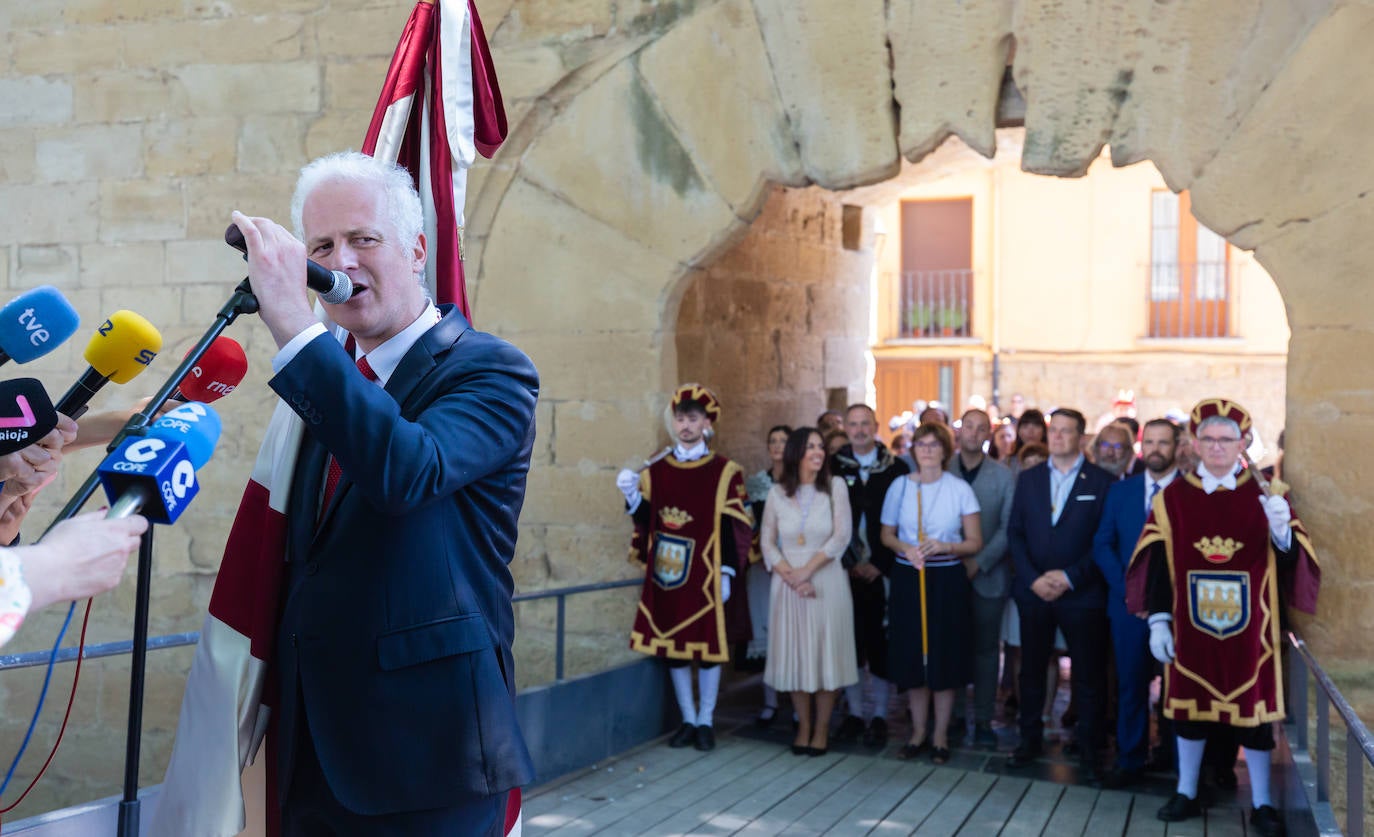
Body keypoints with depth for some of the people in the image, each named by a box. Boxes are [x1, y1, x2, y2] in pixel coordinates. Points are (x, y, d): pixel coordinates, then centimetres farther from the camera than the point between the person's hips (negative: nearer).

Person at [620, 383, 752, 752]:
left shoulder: (725, 472, -2)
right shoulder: (657, 470, 7)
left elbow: (734, 527, -4)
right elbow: (647, 521, 8)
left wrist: (727, 573, -10)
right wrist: (632, 496, -10)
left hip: (705, 574, -3)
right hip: (667, 573, 3)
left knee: (708, 645, 2)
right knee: (672, 645, 7)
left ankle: (706, 722, 15)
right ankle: (688, 720, 20)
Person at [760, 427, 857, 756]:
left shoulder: (835, 486, -1)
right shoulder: (777, 493, 3)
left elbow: (841, 537, -8)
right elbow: (767, 543, 2)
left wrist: (807, 570, -13)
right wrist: (791, 576, -11)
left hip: (827, 582, -1)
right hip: (788, 584, 1)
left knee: (826, 654, 2)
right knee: (795, 655, 5)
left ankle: (822, 730, 13)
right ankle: (803, 726, 18)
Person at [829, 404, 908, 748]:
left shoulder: (896, 468, 2)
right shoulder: (834, 468, 5)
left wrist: (880, 565, -8)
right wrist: (850, 564, -6)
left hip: (882, 571, -1)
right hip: (846, 571, 1)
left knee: (881, 643, 0)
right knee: (850, 641, 6)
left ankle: (879, 716, 11)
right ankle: (854, 712, 17)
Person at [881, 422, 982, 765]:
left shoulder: (959, 489, -4)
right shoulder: (900, 486, 2)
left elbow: (975, 542, -2)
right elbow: (887, 535, 10)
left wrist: (944, 546, -20)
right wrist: (905, 548, -10)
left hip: (947, 579, -2)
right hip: (908, 578, 2)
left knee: (945, 658, 3)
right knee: (911, 656, 6)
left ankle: (940, 735, 17)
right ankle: (918, 732, 21)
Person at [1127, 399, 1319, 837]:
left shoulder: (1267, 494, -1)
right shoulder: (1172, 497, 0)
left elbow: (1291, 561, -5)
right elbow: (1158, 563, 0)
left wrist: (1282, 532, -27)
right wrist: (1158, 621, -5)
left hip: (1250, 629, -1)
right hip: (1190, 626, 1)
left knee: (1254, 710, 7)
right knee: (1189, 706, 11)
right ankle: (1186, 794, 26)